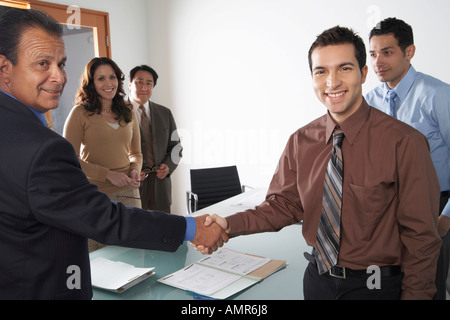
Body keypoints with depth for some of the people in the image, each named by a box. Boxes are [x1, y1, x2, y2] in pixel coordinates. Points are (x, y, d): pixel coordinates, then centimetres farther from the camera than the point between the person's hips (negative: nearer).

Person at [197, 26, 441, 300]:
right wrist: (230, 225, -16)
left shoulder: (404, 142, -18)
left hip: (376, 286, -4)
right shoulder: (301, 142, -4)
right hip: (318, 279, 4)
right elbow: (284, 204, -1)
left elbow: (421, 234, -12)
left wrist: (415, 293, -13)